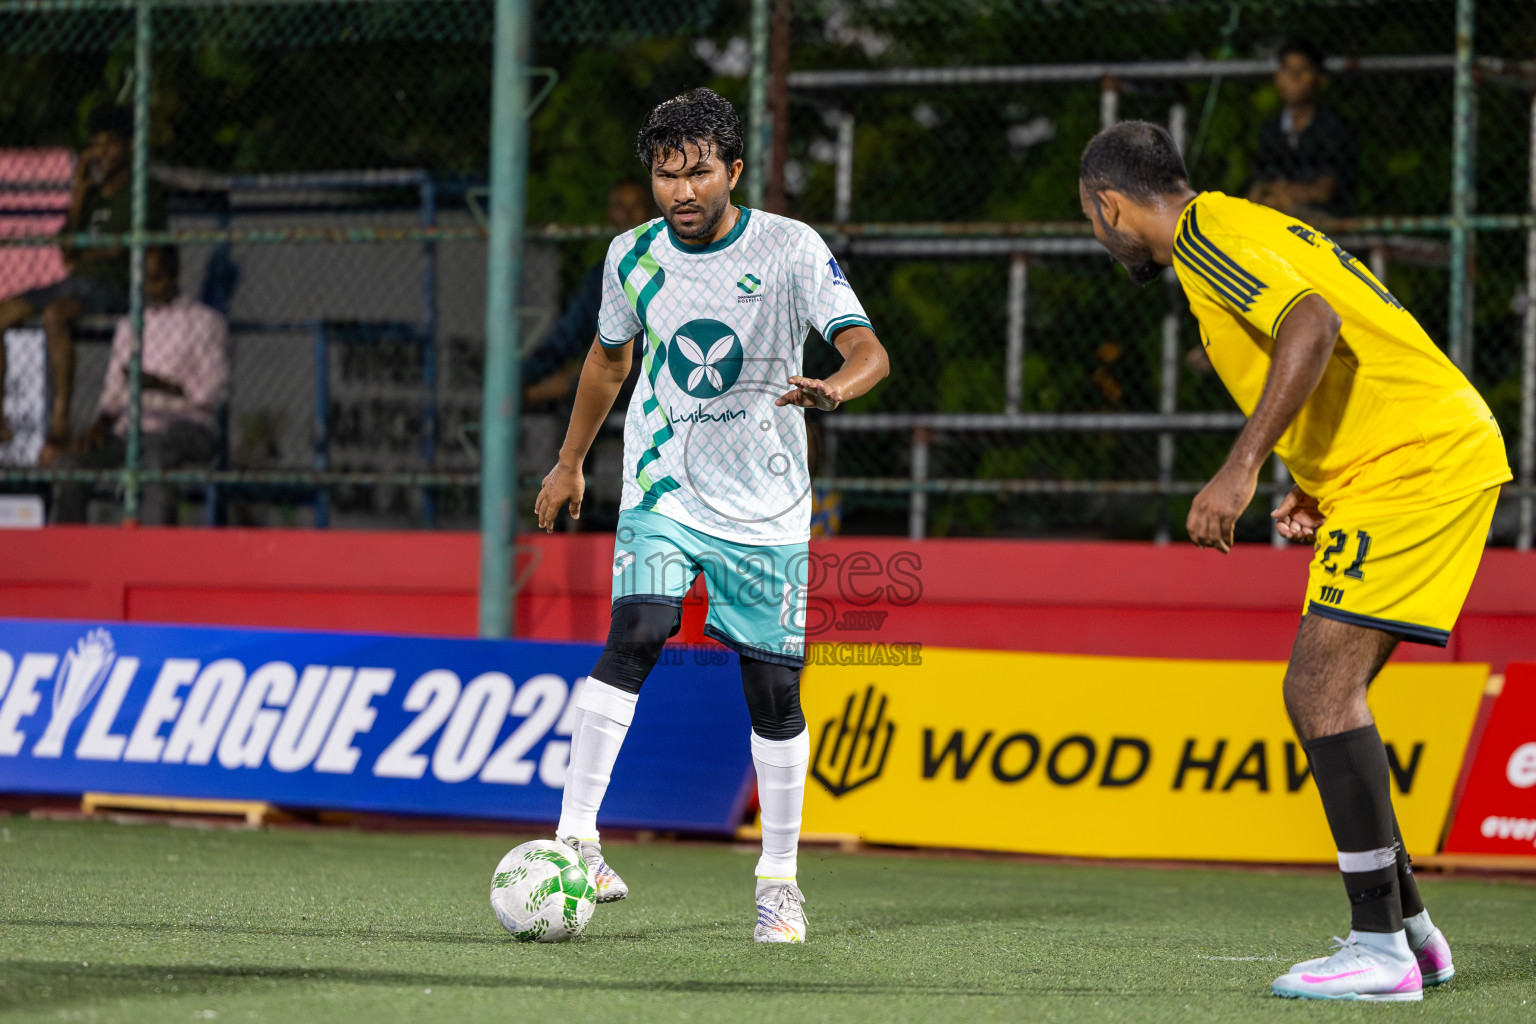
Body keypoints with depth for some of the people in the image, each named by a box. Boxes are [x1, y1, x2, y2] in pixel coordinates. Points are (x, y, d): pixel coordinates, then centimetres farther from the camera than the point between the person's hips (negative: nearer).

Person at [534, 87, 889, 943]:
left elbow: (869, 350, -20)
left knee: (774, 688, 1)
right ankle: (576, 840, -23)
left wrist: (832, 389, -43)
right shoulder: (635, 257, -1)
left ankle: (780, 878, 17)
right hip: (663, 490, 1)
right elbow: (610, 356, 18)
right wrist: (571, 462, 24)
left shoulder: (790, 249, -11)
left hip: (766, 505, -1)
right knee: (636, 636, -23)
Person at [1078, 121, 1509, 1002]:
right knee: (1323, 696, 11)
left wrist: (1243, 467, -29)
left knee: (1322, 689, -14)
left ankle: (1381, 950, -15)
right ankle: (1408, 926, 16)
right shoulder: (1246, 227, 22)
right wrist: (1322, 488, 18)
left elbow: (1315, 324, -26)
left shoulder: (1205, 235, -9)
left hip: (1414, 461, -10)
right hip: (1432, 457, 10)